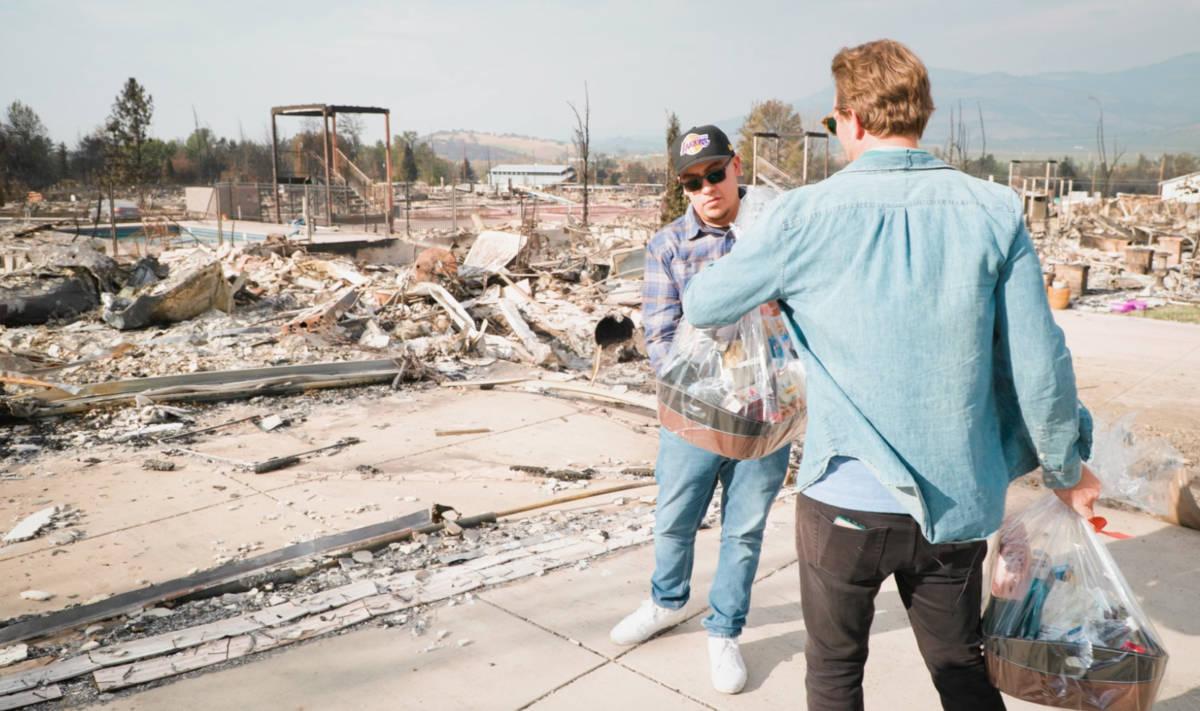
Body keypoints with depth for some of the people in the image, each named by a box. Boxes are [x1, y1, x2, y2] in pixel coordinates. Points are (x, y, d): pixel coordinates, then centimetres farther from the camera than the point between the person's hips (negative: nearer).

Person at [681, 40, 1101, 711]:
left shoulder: (807, 215, -12)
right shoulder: (995, 212, -6)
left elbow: (702, 306, -1)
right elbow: (1037, 364, -4)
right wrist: (1067, 467, 13)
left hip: (845, 500, -2)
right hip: (957, 503, 3)